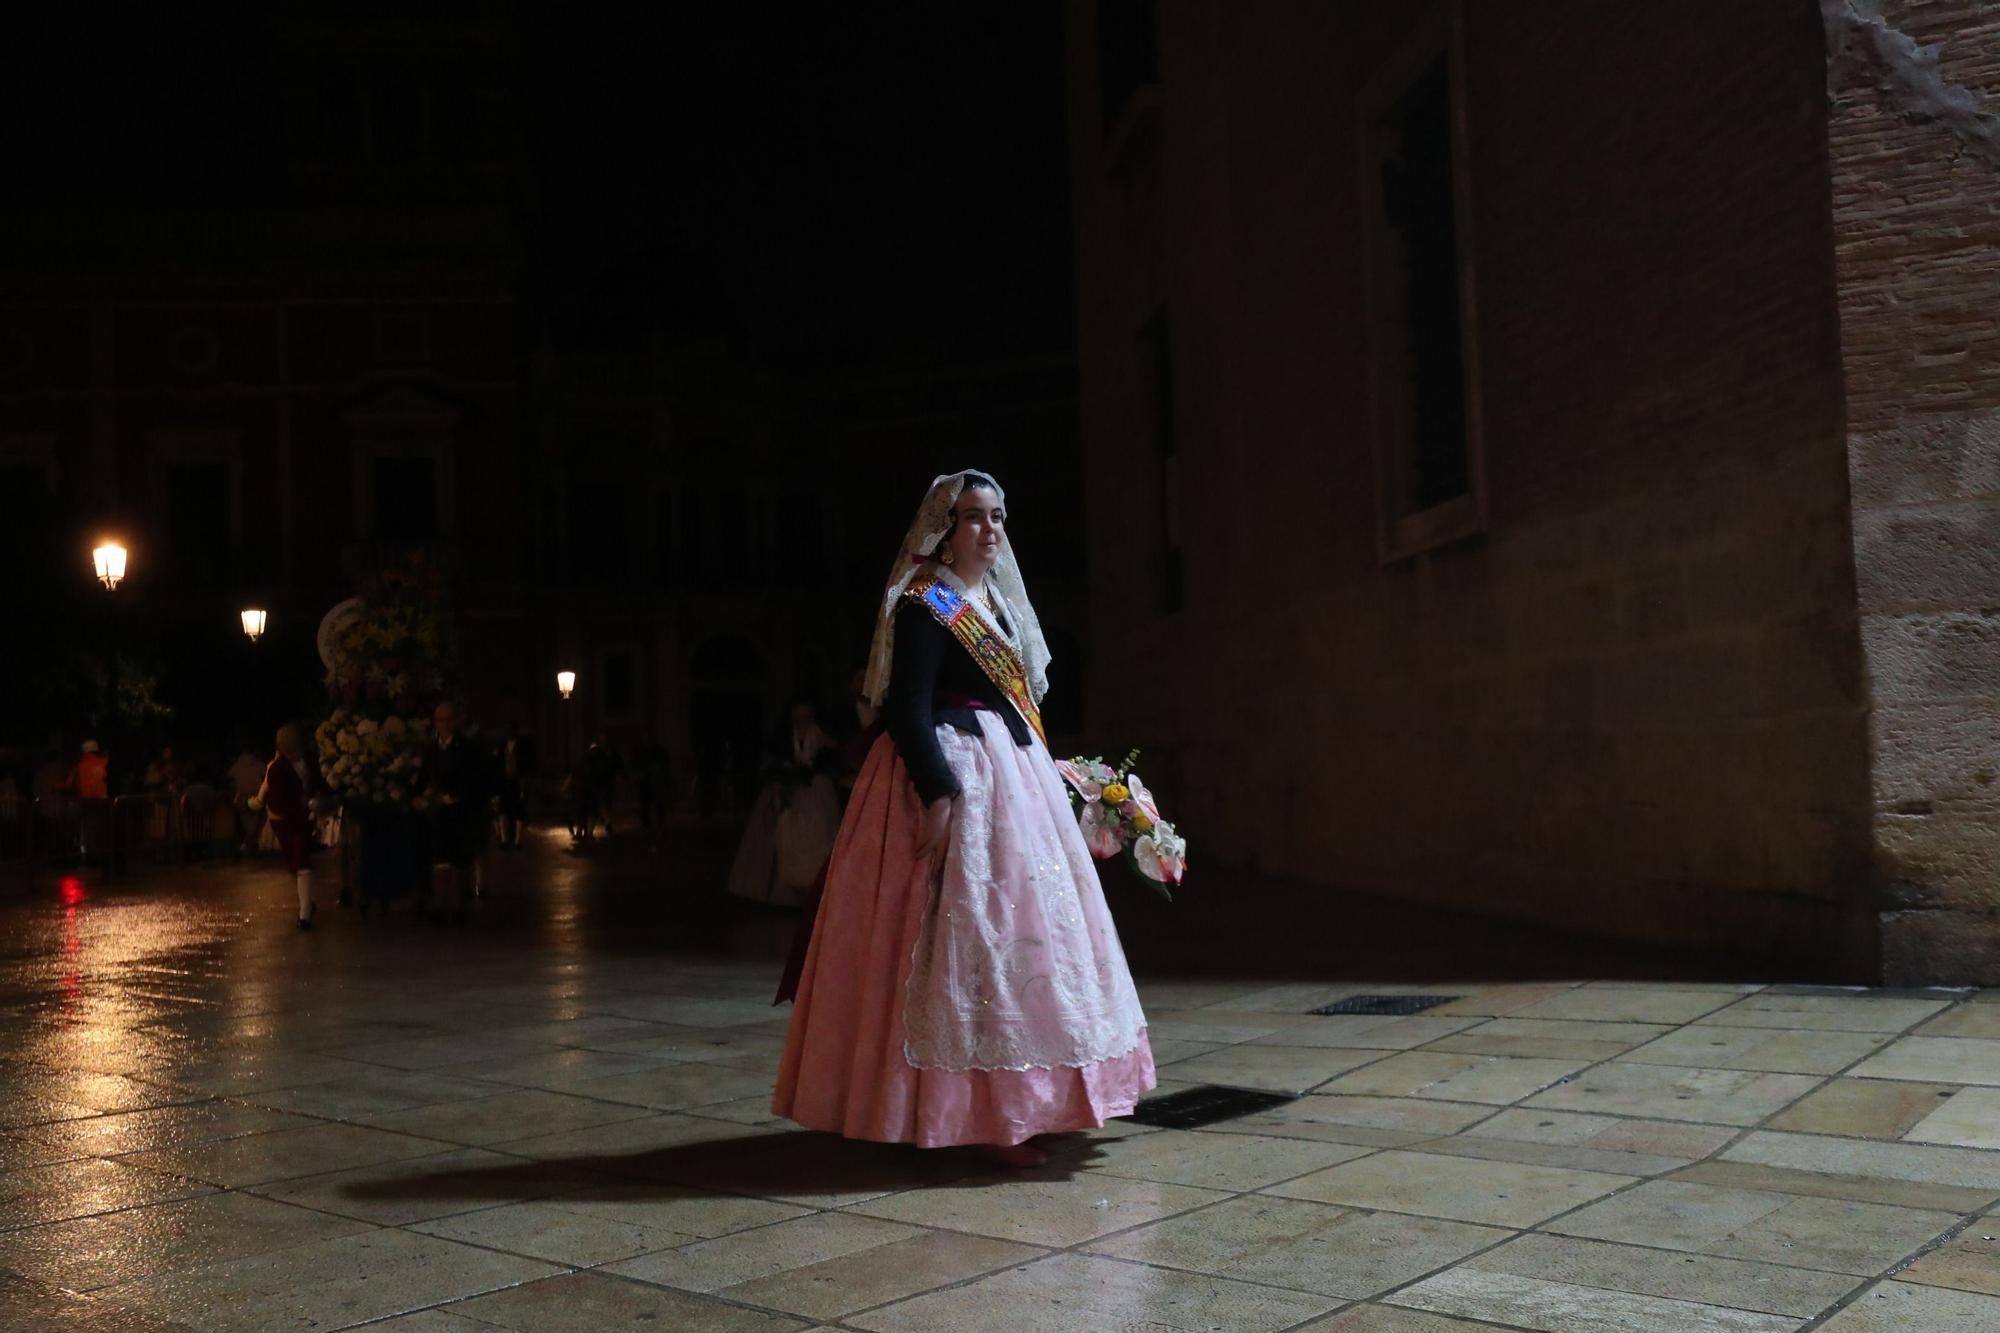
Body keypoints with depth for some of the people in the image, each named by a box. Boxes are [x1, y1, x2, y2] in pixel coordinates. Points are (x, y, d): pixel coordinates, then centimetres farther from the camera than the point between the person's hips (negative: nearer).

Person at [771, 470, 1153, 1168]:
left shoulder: (995, 600, 17)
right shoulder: (926, 604, -10)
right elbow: (908, 708, -18)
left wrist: (1055, 779, 18)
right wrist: (939, 793, -27)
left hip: (1012, 773, 10)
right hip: (956, 776, -10)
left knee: (1012, 927, 12)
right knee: (967, 931, -10)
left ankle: (1014, 1102, 20)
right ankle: (981, 1114, -7)